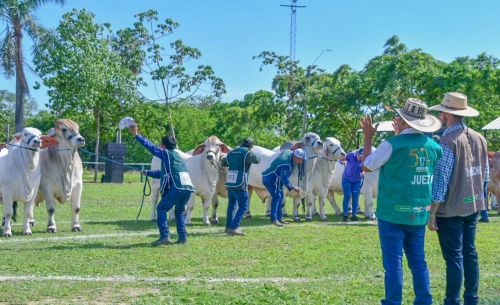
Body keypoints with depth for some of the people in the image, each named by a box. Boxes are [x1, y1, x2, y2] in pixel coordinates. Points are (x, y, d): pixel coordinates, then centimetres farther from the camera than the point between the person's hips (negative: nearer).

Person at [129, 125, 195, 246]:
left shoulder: (166, 153, 8)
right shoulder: (177, 156, 31)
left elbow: (151, 146, 7)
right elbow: (164, 173, 41)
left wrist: (137, 135, 14)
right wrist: (148, 173, 50)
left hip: (177, 187, -8)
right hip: (188, 187, 8)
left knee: (161, 208, 2)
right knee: (179, 211, 23)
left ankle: (165, 236, -8)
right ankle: (183, 237, 14)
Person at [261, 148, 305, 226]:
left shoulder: (288, 152, -6)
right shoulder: (286, 164, -32)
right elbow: (284, 179, -28)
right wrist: (294, 187, -19)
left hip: (275, 179, 11)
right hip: (269, 179, -11)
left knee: (280, 196, 12)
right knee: (276, 196, -18)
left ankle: (279, 218, 18)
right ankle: (274, 219, -17)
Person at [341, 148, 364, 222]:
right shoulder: (351, 155, -17)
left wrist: (363, 173, -15)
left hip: (357, 180, 3)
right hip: (347, 179, -2)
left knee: (355, 198, 4)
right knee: (347, 197, -3)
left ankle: (354, 215, 13)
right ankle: (345, 215, 5)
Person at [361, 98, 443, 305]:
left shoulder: (392, 144, -14)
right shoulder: (433, 146, 1)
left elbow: (367, 166, 0)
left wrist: (368, 137, 10)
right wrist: (400, 135, 25)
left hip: (393, 213, -5)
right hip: (419, 214, 5)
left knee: (393, 262, 1)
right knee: (418, 261, 13)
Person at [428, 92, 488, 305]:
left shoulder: (449, 140, -17)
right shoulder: (479, 138, 5)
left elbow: (441, 180, -18)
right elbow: (485, 173, 12)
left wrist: (432, 212, -14)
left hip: (451, 208, -7)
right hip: (472, 206, 7)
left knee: (454, 257, -1)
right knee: (469, 254, 14)